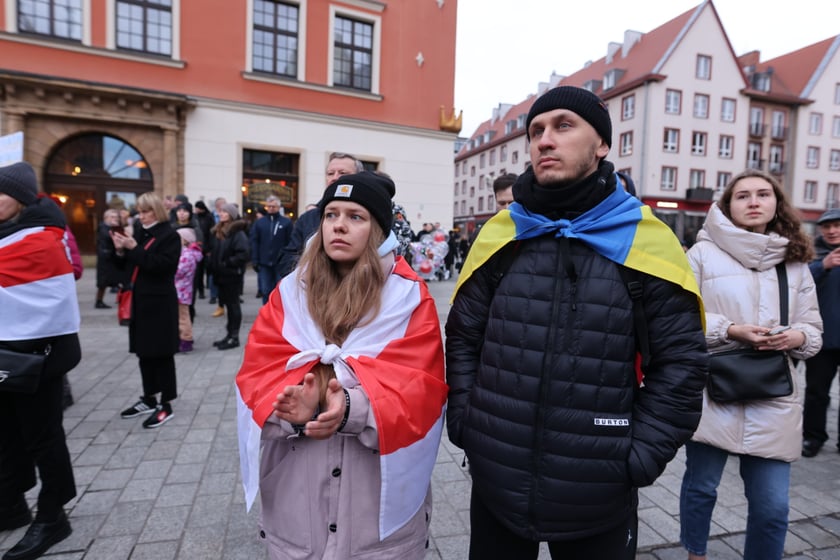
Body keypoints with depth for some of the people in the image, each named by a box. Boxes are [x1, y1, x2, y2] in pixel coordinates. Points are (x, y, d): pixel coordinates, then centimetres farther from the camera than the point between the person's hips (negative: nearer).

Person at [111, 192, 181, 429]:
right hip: (139, 300, 7)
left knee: (161, 353, -1)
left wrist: (134, 248, -20)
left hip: (160, 302, -7)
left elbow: (161, 265, -21)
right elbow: (127, 266, 14)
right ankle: (149, 399, 29)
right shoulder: (139, 232, 11)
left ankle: (166, 405, 9)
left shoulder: (170, 235, -8)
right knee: (144, 352, 15)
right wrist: (120, 250, -4)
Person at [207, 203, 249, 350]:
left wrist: (227, 264, -19)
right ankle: (230, 334, 24)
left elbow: (243, 254, -22)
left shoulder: (237, 232, -14)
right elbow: (213, 250, 21)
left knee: (233, 304, 0)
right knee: (227, 304, 14)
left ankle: (234, 337, 9)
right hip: (220, 275, 8)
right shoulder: (216, 231, 12)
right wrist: (213, 265, 9)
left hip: (232, 275, -8)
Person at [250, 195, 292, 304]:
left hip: (281, 263, -2)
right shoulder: (259, 222, 9)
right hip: (264, 263, 3)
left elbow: (290, 242, -4)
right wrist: (255, 260, -2)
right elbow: (254, 242, 6)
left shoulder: (286, 222, 0)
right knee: (266, 291, 7)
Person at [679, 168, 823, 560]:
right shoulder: (703, 253, -3)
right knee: (701, 486, 14)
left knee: (772, 506, 7)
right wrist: (729, 330, -18)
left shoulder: (795, 261, 10)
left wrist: (796, 337, -9)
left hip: (772, 400, 3)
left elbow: (813, 329, 12)